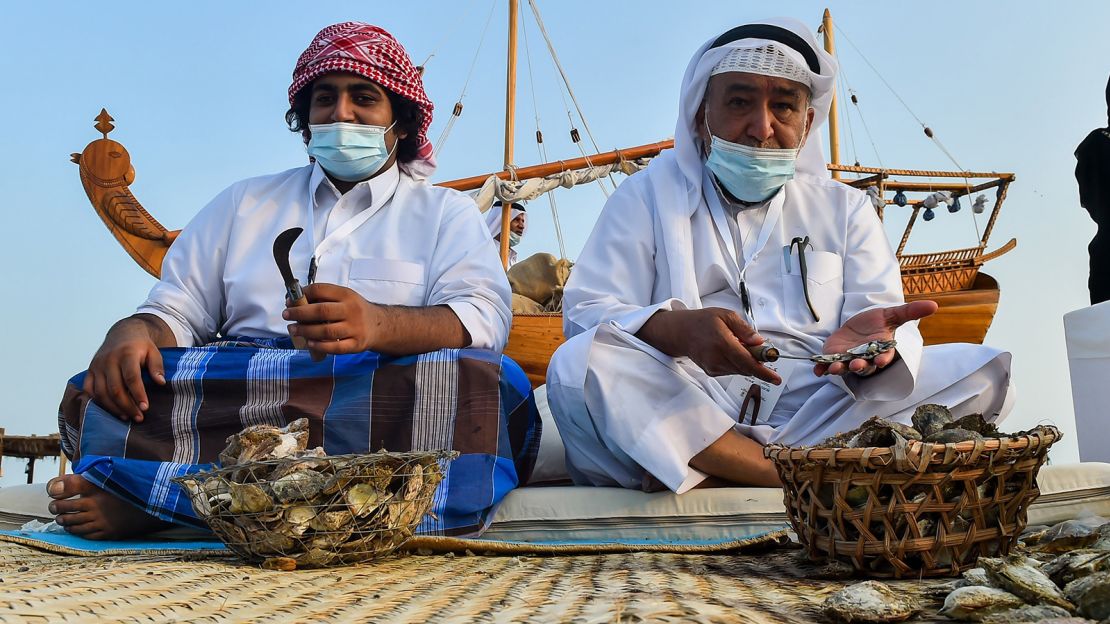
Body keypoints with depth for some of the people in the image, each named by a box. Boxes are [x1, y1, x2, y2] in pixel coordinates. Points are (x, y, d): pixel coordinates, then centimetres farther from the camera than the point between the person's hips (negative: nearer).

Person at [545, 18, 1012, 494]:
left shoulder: (844, 207, 20)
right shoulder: (647, 195, 12)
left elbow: (884, 317, 8)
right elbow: (586, 311, -1)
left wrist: (866, 342, -19)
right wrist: (678, 329, -23)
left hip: (820, 412, 3)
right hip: (680, 415, -2)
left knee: (980, 371, -17)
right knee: (577, 364, -29)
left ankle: (708, 479, -26)